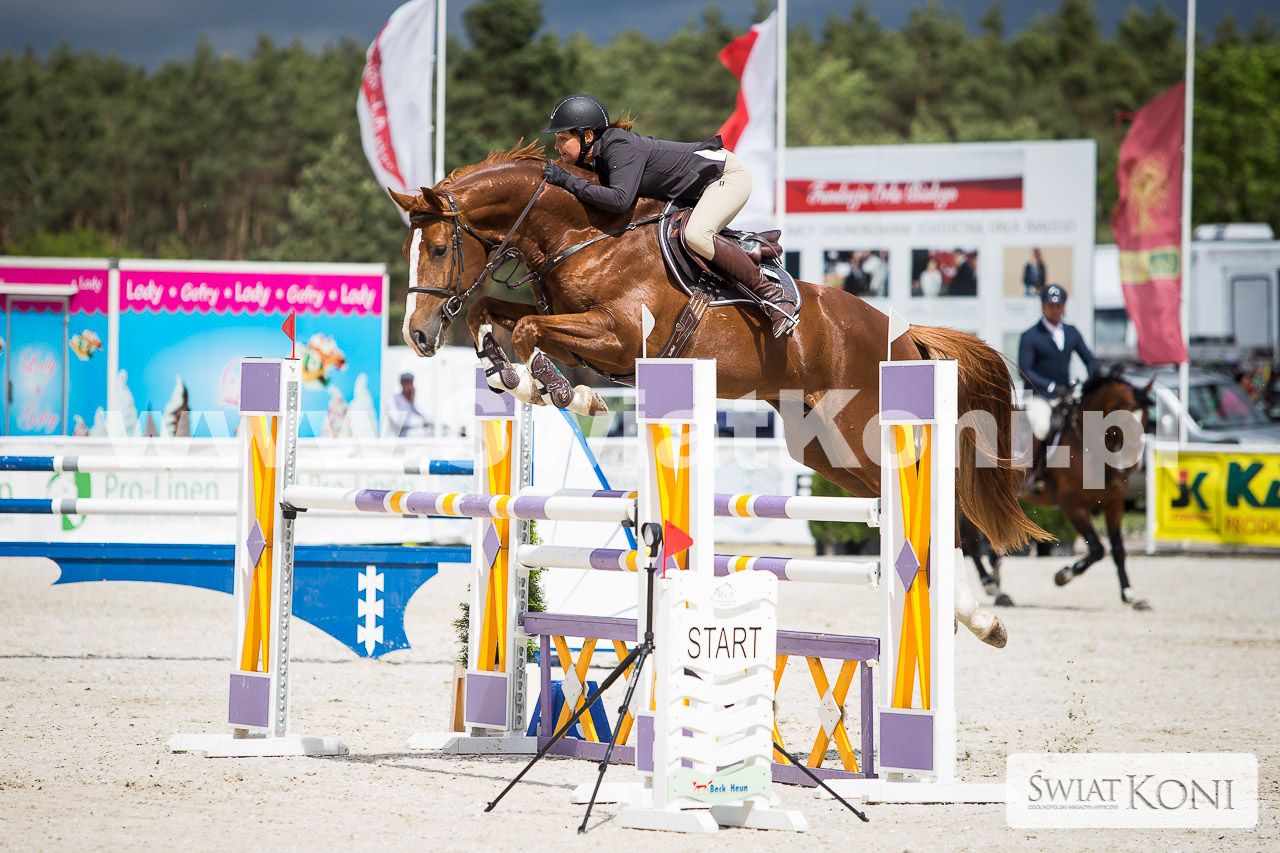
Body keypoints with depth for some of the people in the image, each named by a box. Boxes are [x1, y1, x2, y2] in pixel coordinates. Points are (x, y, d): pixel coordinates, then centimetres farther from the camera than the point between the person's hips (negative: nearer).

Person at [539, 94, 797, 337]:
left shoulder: (620, 148, -28)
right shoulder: (595, 158, -1)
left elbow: (619, 199, -43)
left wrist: (569, 181, -37)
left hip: (727, 175, -10)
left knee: (695, 235, -31)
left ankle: (772, 293, -22)